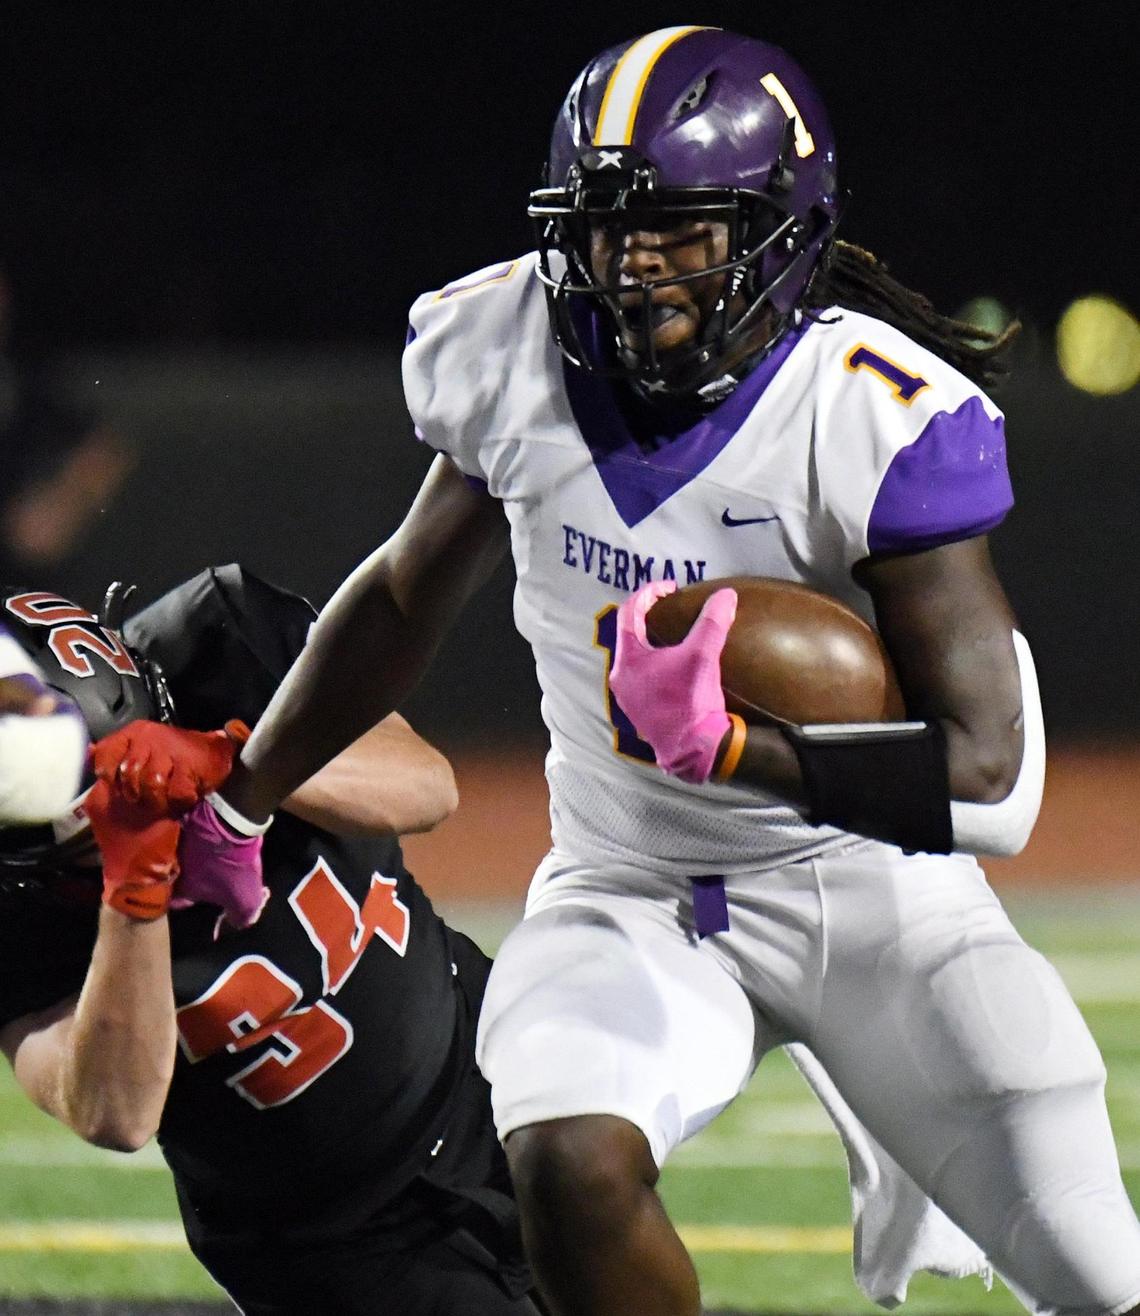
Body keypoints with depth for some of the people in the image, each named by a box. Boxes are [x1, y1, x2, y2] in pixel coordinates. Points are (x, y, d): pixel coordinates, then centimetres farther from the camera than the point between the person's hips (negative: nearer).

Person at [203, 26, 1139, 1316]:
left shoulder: (884, 421, -21)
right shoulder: (520, 363, -7)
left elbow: (988, 780, -24)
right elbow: (405, 597, 12)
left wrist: (739, 747, -35)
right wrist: (230, 803, 15)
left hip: (870, 875, -2)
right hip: (631, 902, 2)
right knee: (571, 1169, -29)